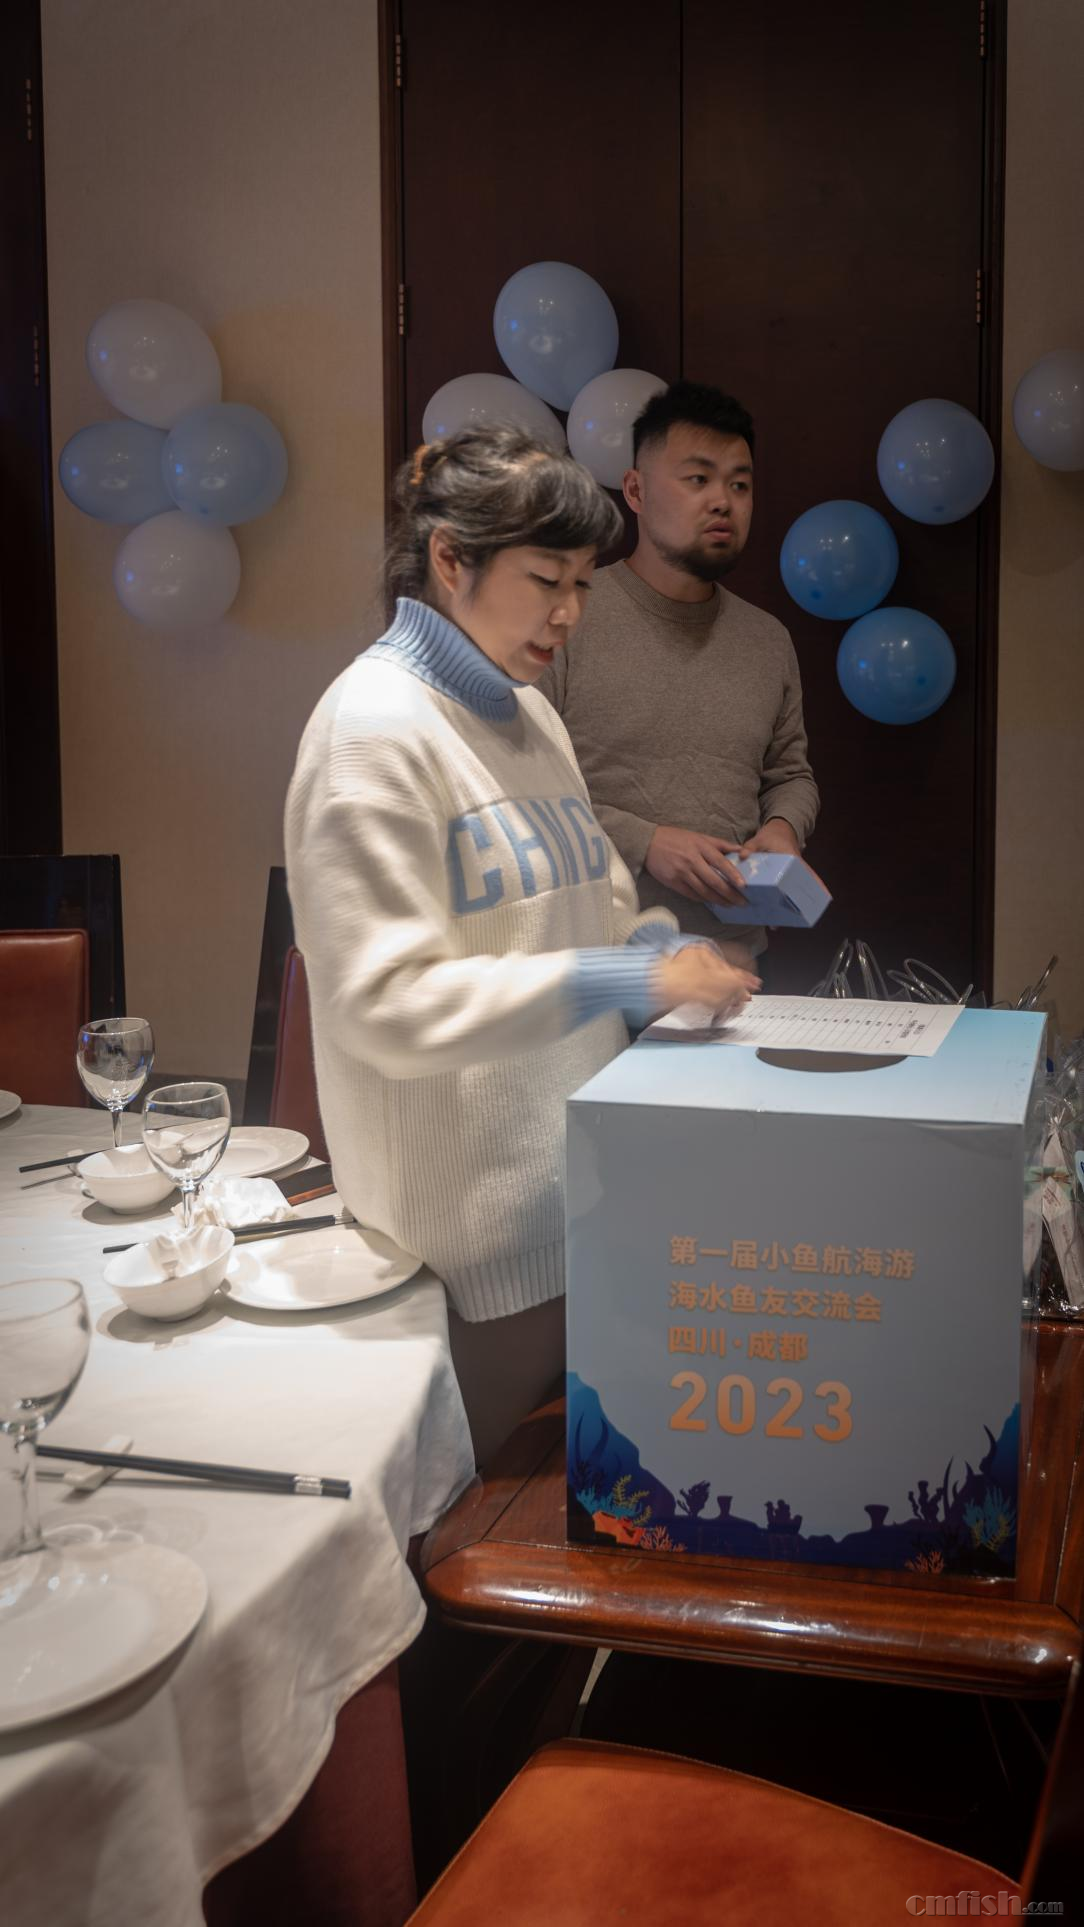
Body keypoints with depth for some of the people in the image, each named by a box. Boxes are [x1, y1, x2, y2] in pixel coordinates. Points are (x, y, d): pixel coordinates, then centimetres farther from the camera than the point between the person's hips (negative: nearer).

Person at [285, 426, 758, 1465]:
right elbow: (389, 1004, -22)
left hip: (568, 1176, 8)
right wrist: (623, 979, -26)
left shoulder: (527, 714, 12)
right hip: (472, 1216, -8)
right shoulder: (374, 728, -15)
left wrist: (675, 955, -1)